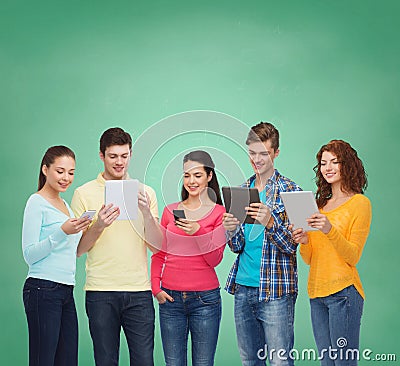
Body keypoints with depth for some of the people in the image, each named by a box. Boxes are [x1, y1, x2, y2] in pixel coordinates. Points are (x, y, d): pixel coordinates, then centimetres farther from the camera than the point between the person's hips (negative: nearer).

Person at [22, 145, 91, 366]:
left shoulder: (65, 205, 19)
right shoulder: (37, 203, -5)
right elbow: (29, 254, -12)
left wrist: (81, 231, 10)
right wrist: (62, 232, -21)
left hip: (66, 290, 8)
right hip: (43, 290, -8)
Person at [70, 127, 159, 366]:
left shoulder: (145, 193, 9)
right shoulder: (84, 194, 4)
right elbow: (77, 250, 2)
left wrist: (145, 213, -11)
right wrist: (99, 225, -14)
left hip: (139, 292, 1)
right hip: (100, 292, -1)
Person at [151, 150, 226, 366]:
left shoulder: (219, 212, 1)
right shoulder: (170, 211, 8)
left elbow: (215, 259, -3)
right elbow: (159, 254, 13)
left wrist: (198, 231, -18)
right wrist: (156, 286, 0)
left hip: (205, 298, -2)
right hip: (170, 298, 2)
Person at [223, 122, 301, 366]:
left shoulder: (290, 191, -4)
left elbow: (291, 245, -9)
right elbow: (238, 247, 12)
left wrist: (270, 222, -27)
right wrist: (231, 230, -11)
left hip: (275, 290, -6)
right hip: (243, 288, 6)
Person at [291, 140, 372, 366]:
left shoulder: (360, 203, -2)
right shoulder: (320, 204, 17)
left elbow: (353, 256, -8)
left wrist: (330, 230, -23)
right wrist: (304, 241, -4)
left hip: (343, 292, -6)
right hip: (317, 292, 6)